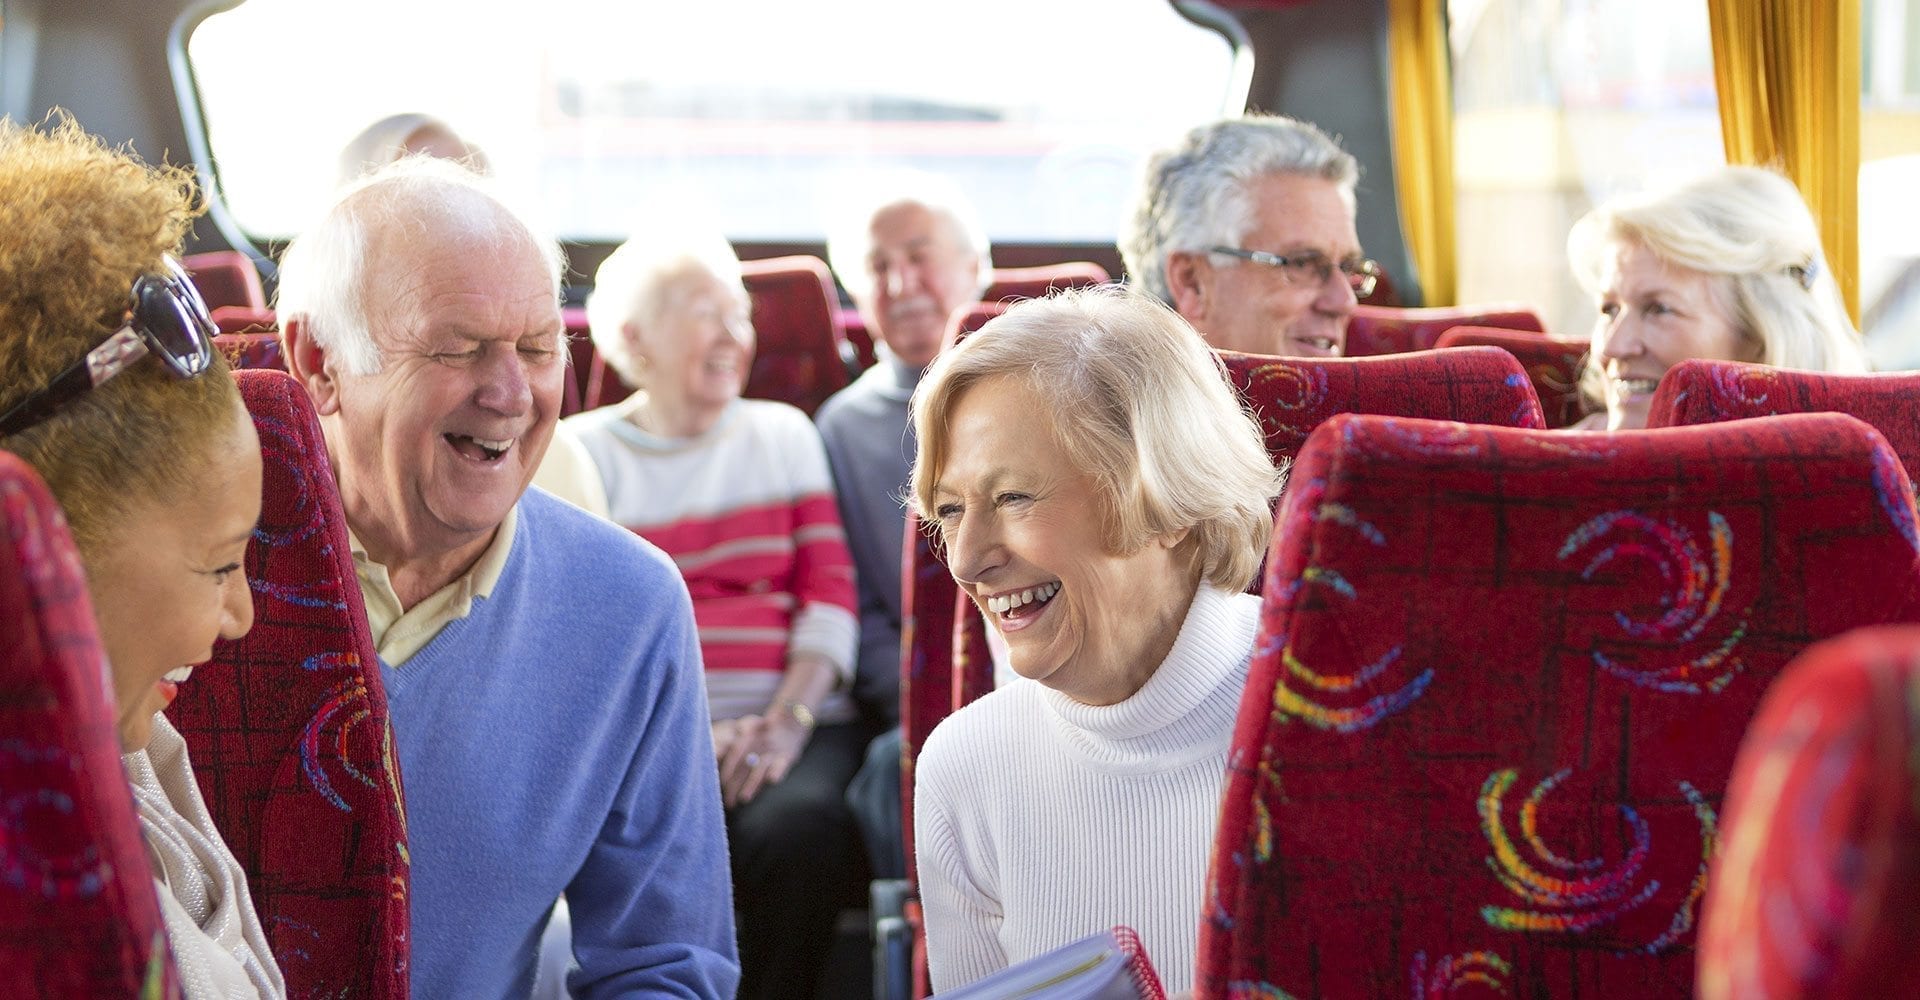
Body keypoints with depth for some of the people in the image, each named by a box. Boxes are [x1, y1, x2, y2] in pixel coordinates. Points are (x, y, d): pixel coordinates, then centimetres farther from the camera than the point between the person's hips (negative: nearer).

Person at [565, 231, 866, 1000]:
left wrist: (788, 720, -9)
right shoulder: (583, 451, 13)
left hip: (791, 725, 2)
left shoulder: (784, 433, 21)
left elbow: (831, 591, 9)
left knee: (800, 826, -32)